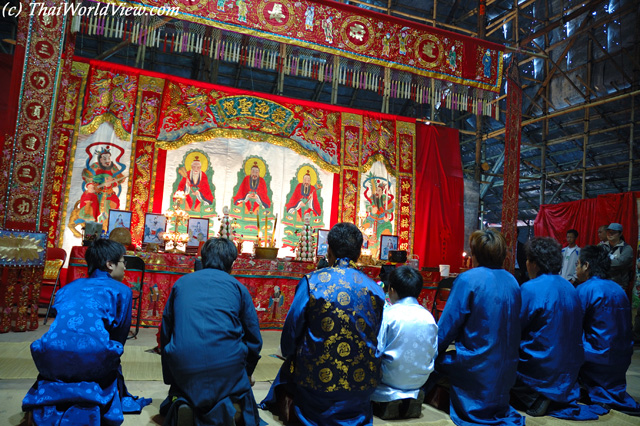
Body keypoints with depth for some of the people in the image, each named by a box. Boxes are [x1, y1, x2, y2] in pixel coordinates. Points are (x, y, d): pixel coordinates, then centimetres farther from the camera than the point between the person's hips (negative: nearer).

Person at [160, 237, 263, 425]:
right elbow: (254, 338, 14)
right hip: (228, 364, -2)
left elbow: (166, 333, 21)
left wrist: (171, 379, 34)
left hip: (183, 363, 2)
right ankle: (230, 407, -8)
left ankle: (181, 403, -2)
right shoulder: (237, 286, 10)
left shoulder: (181, 283, 16)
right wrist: (246, 373, 32)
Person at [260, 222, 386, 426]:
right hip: (362, 382, 2)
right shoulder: (375, 290, -4)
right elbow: (376, 338, 5)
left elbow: (291, 331, -4)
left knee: (289, 368, 27)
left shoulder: (312, 282, -10)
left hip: (317, 379, -1)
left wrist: (289, 355, 16)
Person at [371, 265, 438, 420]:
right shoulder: (428, 316, -2)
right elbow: (434, 353, 6)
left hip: (392, 378, -5)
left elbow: (376, 351, -14)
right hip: (420, 379, 5)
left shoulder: (388, 314, -15)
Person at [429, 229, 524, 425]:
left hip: (477, 368, -7)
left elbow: (446, 329, -13)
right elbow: (512, 331, 14)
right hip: (506, 370, 7)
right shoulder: (512, 282, 4)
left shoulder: (468, 280, -15)